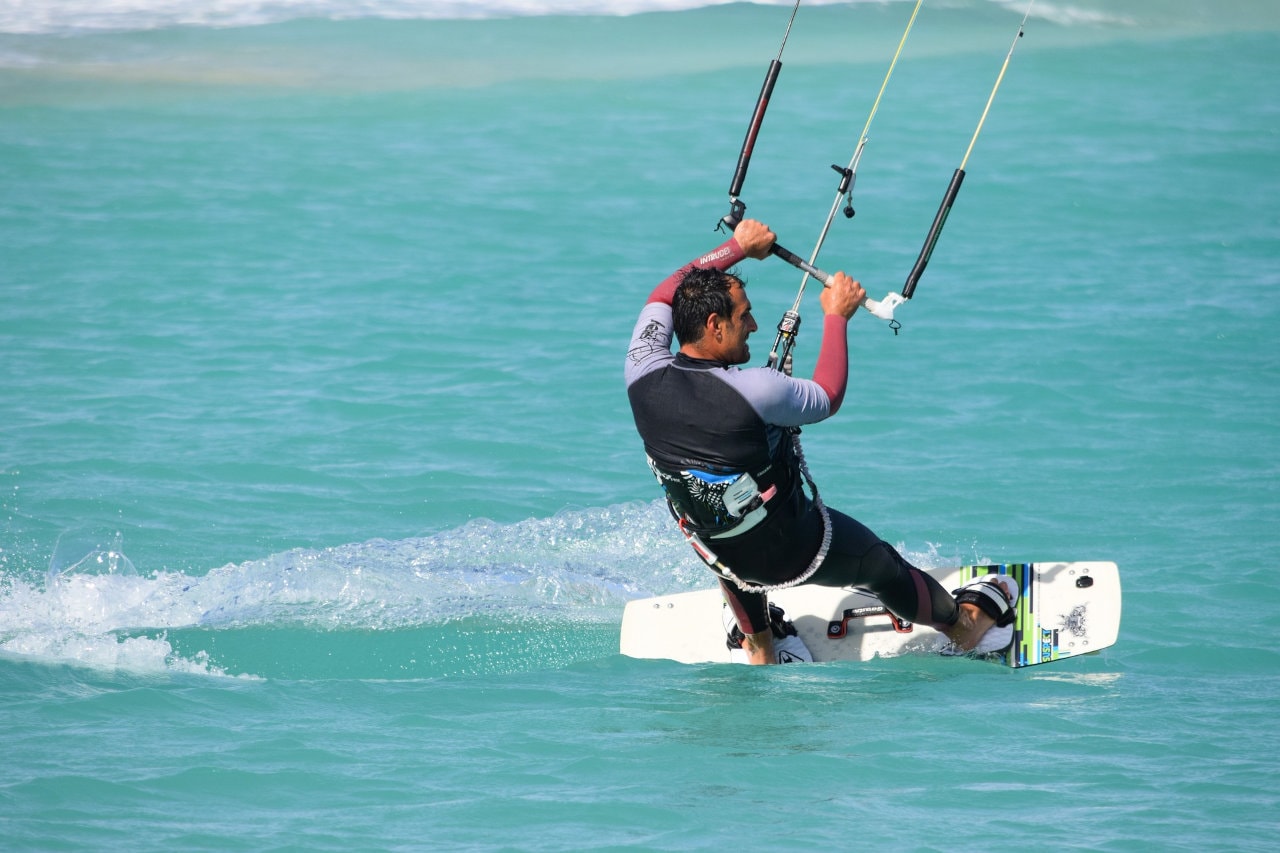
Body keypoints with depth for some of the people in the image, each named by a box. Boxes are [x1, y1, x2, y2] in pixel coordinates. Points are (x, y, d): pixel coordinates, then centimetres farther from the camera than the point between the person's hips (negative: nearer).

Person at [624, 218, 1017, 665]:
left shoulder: (643, 377, -19)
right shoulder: (754, 391, -34)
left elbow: (664, 295, 1)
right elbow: (827, 397, -12)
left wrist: (737, 247, 9)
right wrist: (837, 316, -1)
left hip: (718, 557, 4)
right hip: (794, 553, -4)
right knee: (882, 565, 24)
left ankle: (757, 647, 46)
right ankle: (965, 623, 51)